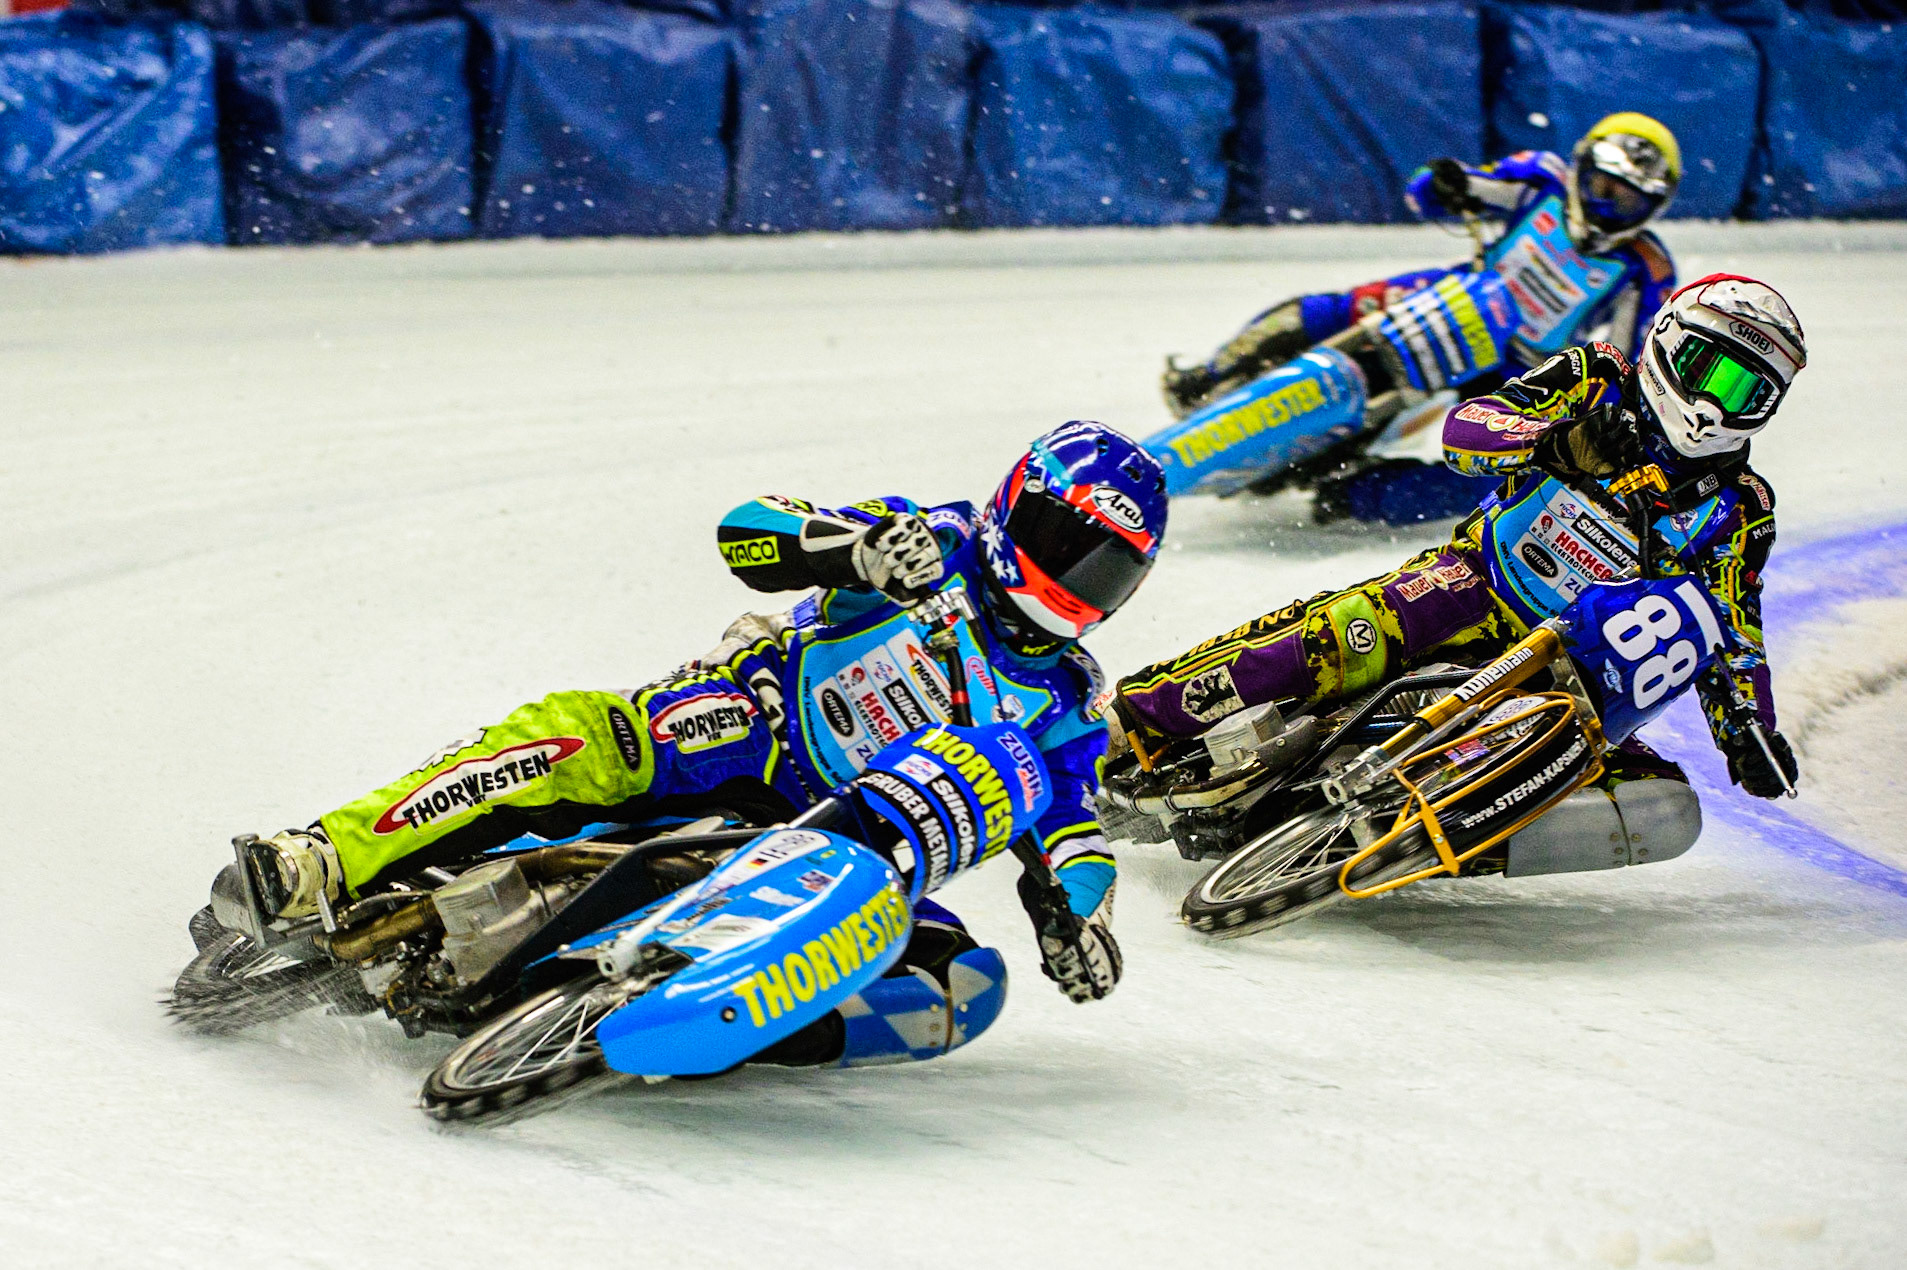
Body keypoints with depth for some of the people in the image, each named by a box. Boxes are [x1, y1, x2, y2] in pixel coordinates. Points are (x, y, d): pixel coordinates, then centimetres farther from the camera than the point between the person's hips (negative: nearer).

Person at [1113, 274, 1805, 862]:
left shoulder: (1739, 511, 6)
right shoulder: (1598, 379, 1)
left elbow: (1733, 636, 10)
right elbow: (1463, 428, -10)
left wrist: (1750, 732, -8)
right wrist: (1559, 443, -29)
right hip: (1479, 580, -3)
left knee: (1668, 810, -21)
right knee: (1355, 635, -35)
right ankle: (1140, 715, -27)